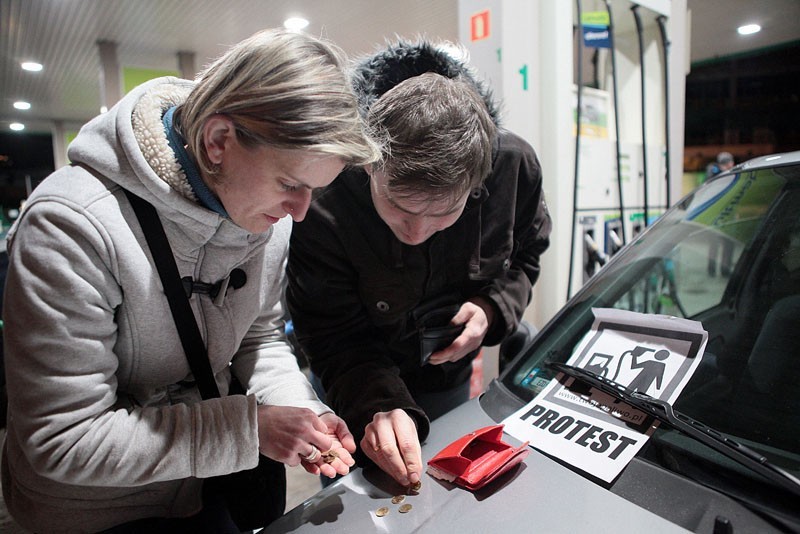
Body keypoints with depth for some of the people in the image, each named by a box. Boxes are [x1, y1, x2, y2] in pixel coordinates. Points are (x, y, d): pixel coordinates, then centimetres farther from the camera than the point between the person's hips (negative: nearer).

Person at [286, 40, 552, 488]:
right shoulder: (323, 207, -34)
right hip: (357, 397, -2)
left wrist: (493, 308, -21)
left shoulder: (515, 164, -24)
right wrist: (379, 407, -42)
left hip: (452, 380, 3)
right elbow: (336, 341, -24)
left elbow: (524, 254, -2)